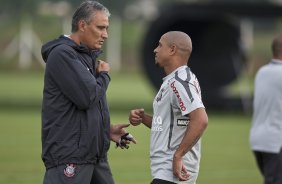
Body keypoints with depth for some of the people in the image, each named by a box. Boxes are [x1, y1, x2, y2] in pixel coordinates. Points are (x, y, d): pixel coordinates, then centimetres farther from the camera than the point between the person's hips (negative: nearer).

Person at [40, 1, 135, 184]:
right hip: (69, 158, -9)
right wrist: (104, 76, -2)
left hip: (96, 155, 9)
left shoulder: (89, 57, 19)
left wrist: (107, 129, 9)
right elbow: (87, 97, -21)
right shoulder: (62, 55, -11)